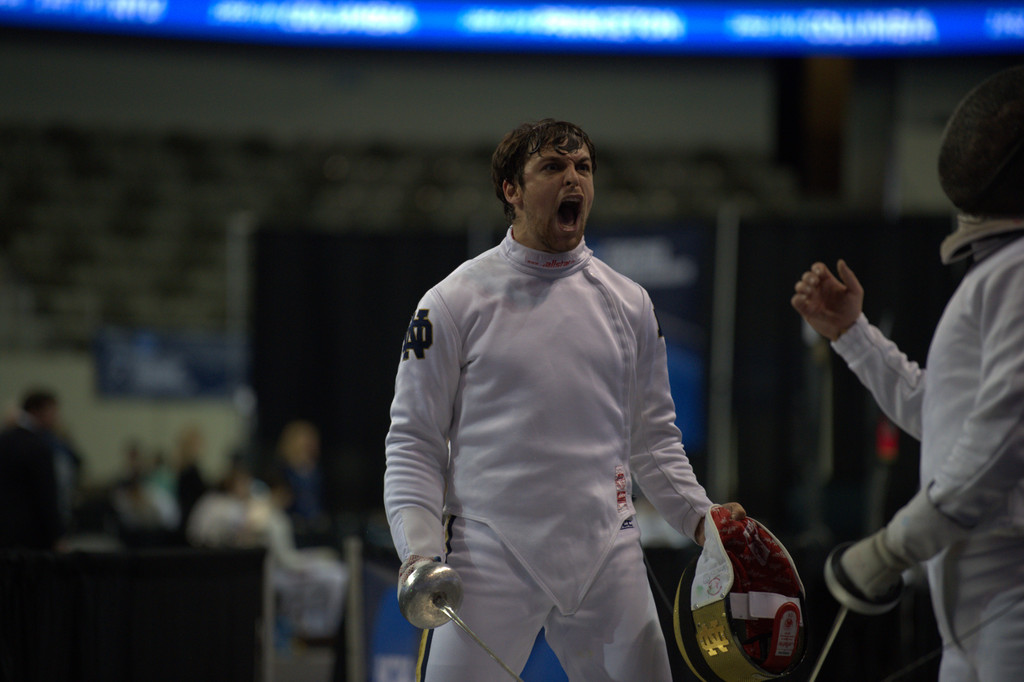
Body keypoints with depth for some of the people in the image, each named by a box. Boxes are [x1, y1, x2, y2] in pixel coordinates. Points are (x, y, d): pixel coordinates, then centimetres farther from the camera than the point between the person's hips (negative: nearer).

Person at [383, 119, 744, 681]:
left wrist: (699, 517, 2)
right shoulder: (455, 301, -1)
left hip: (606, 555, 3)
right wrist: (418, 551, -11)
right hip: (489, 552, -3)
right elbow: (413, 439, 1)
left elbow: (652, 436, 18)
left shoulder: (628, 303, 10)